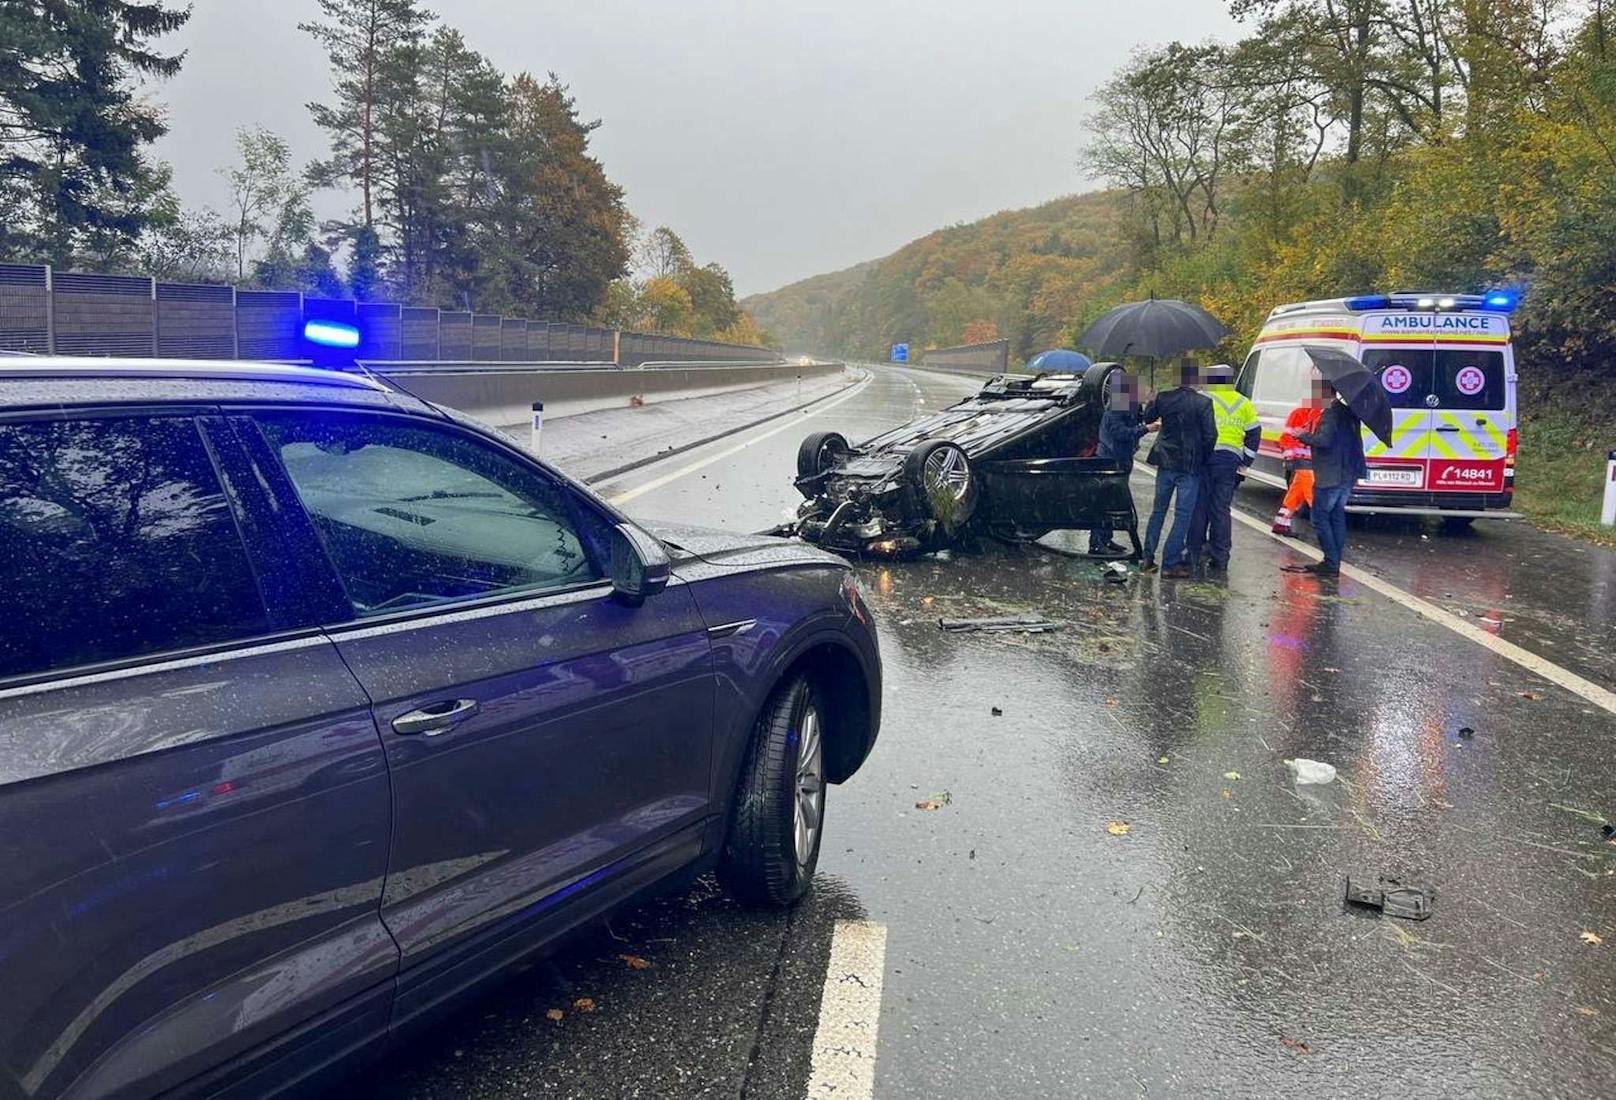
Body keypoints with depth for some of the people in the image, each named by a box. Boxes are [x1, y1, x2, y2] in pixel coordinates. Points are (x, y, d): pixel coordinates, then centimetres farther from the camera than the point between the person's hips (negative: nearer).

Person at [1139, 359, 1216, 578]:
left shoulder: (1163, 398, -3)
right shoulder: (1203, 403, -12)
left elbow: (1147, 418, 12)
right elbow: (1210, 435, -12)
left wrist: (1152, 401, 28)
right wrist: (1204, 459, 2)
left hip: (1165, 463, 4)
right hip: (1190, 466, -4)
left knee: (1158, 511, 16)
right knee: (1183, 515, 2)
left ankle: (1148, 558, 18)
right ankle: (1171, 563, 0)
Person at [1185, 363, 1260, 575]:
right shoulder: (1244, 404, 14)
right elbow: (1254, 435, 14)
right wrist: (1244, 464, 15)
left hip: (1203, 457, -3)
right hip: (1230, 460, 3)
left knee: (1199, 507, 4)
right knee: (1222, 509, 6)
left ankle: (1194, 555, 7)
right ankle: (1219, 559, 6)